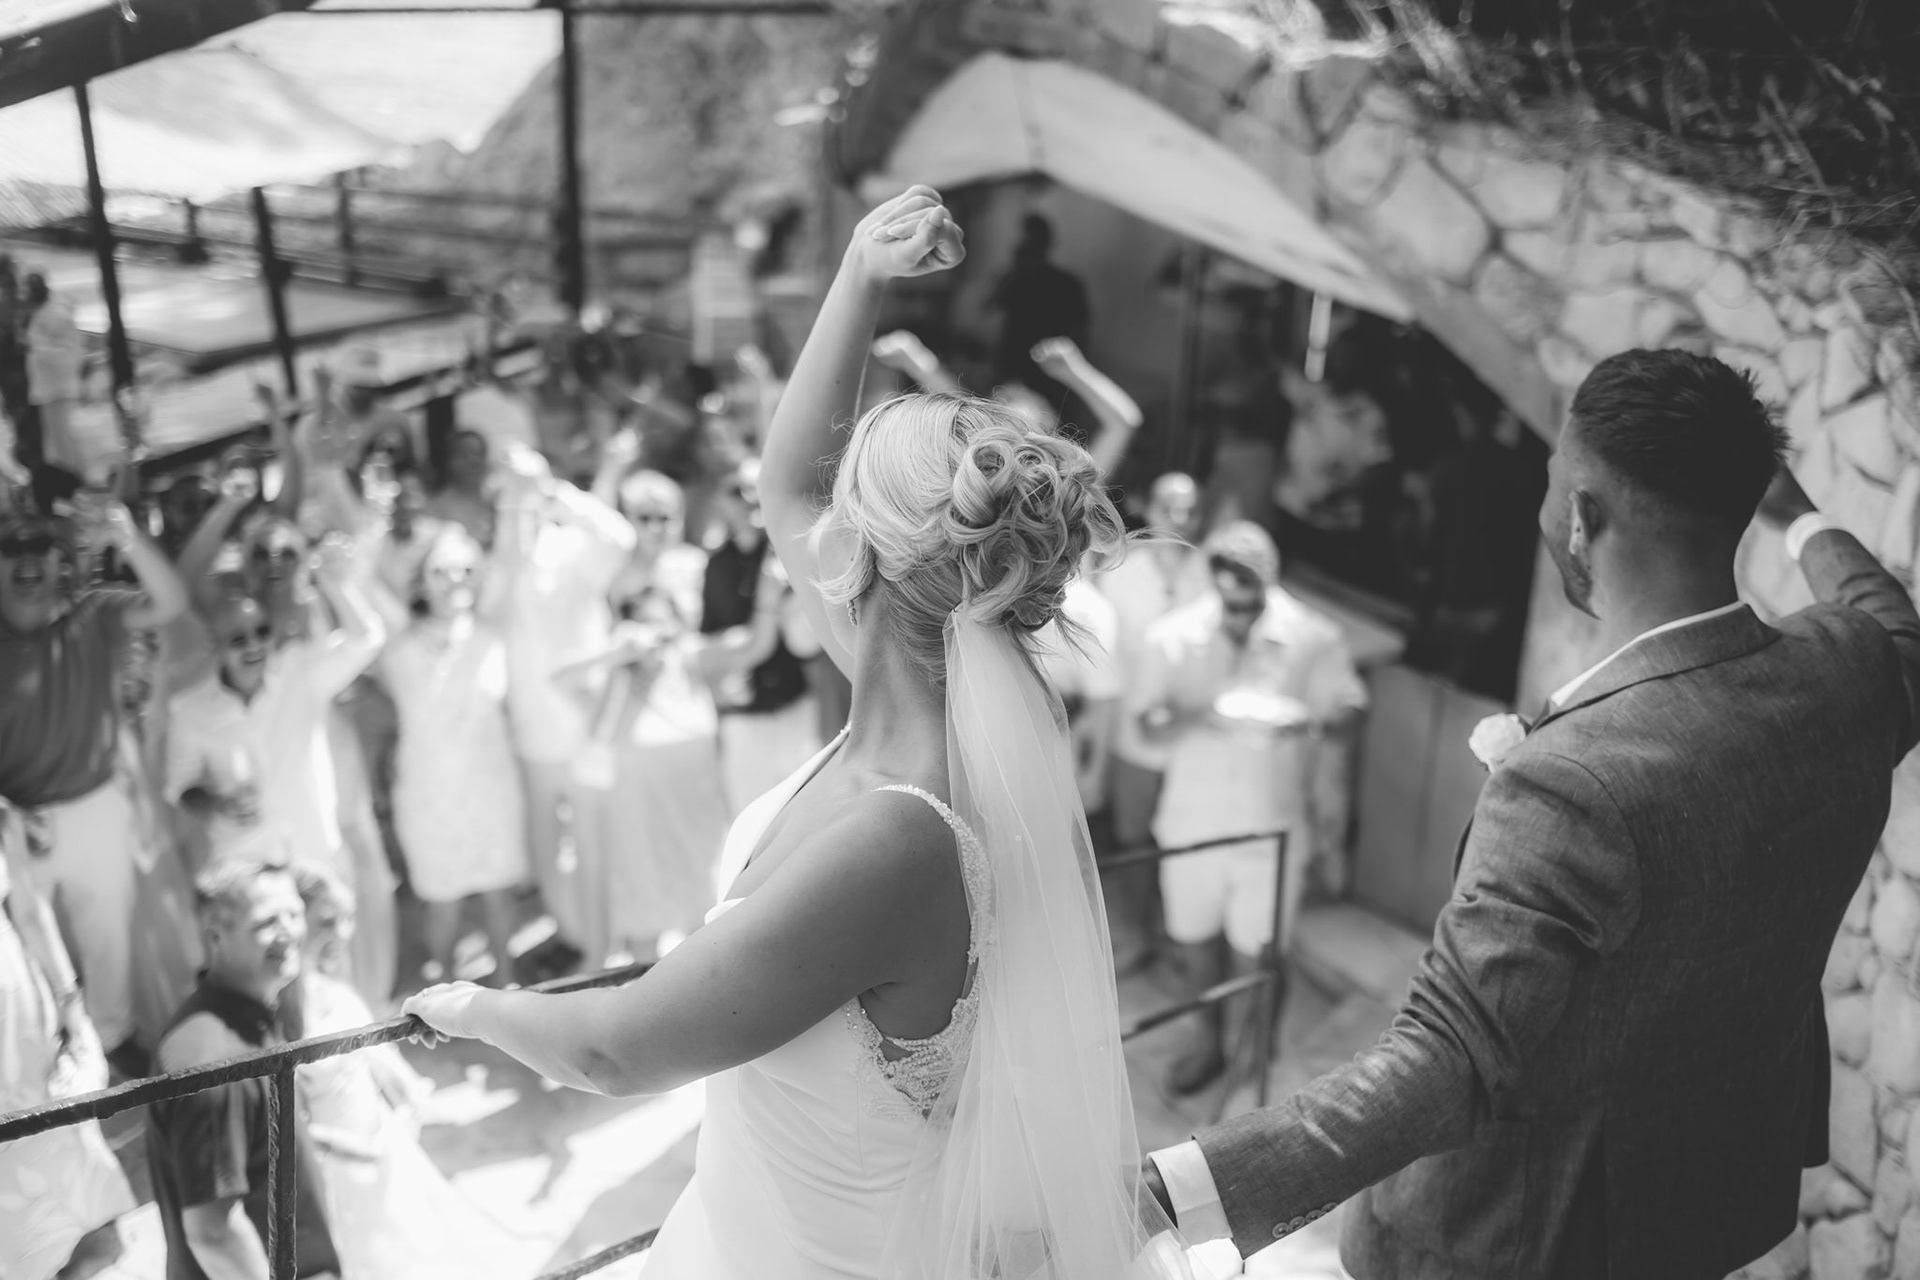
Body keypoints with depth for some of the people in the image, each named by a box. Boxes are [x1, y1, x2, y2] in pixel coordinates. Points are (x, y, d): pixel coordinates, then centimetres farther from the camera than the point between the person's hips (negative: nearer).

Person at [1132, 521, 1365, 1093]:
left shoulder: (1313, 638, -11)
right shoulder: (1174, 635, -9)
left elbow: (1346, 707, 0)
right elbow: (1149, 725, -7)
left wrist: (1310, 721, -23)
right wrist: (1192, 718, -29)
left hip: (1273, 823, -2)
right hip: (1193, 817, 2)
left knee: (1254, 950, 7)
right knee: (1194, 937, 16)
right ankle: (1209, 1041, 40)